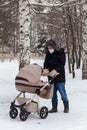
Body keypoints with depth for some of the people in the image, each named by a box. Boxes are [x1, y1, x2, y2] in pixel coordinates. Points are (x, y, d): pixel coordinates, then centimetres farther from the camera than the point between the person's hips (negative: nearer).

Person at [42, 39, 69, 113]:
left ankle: (66, 107, 13)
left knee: (62, 92, -2)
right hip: (51, 77, 5)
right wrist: (45, 69, -16)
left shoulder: (60, 53, -7)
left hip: (59, 77, -5)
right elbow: (46, 63, 7)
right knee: (53, 93, 8)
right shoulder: (48, 54, 10)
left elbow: (62, 64, -16)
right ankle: (54, 107, 16)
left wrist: (55, 70, -30)